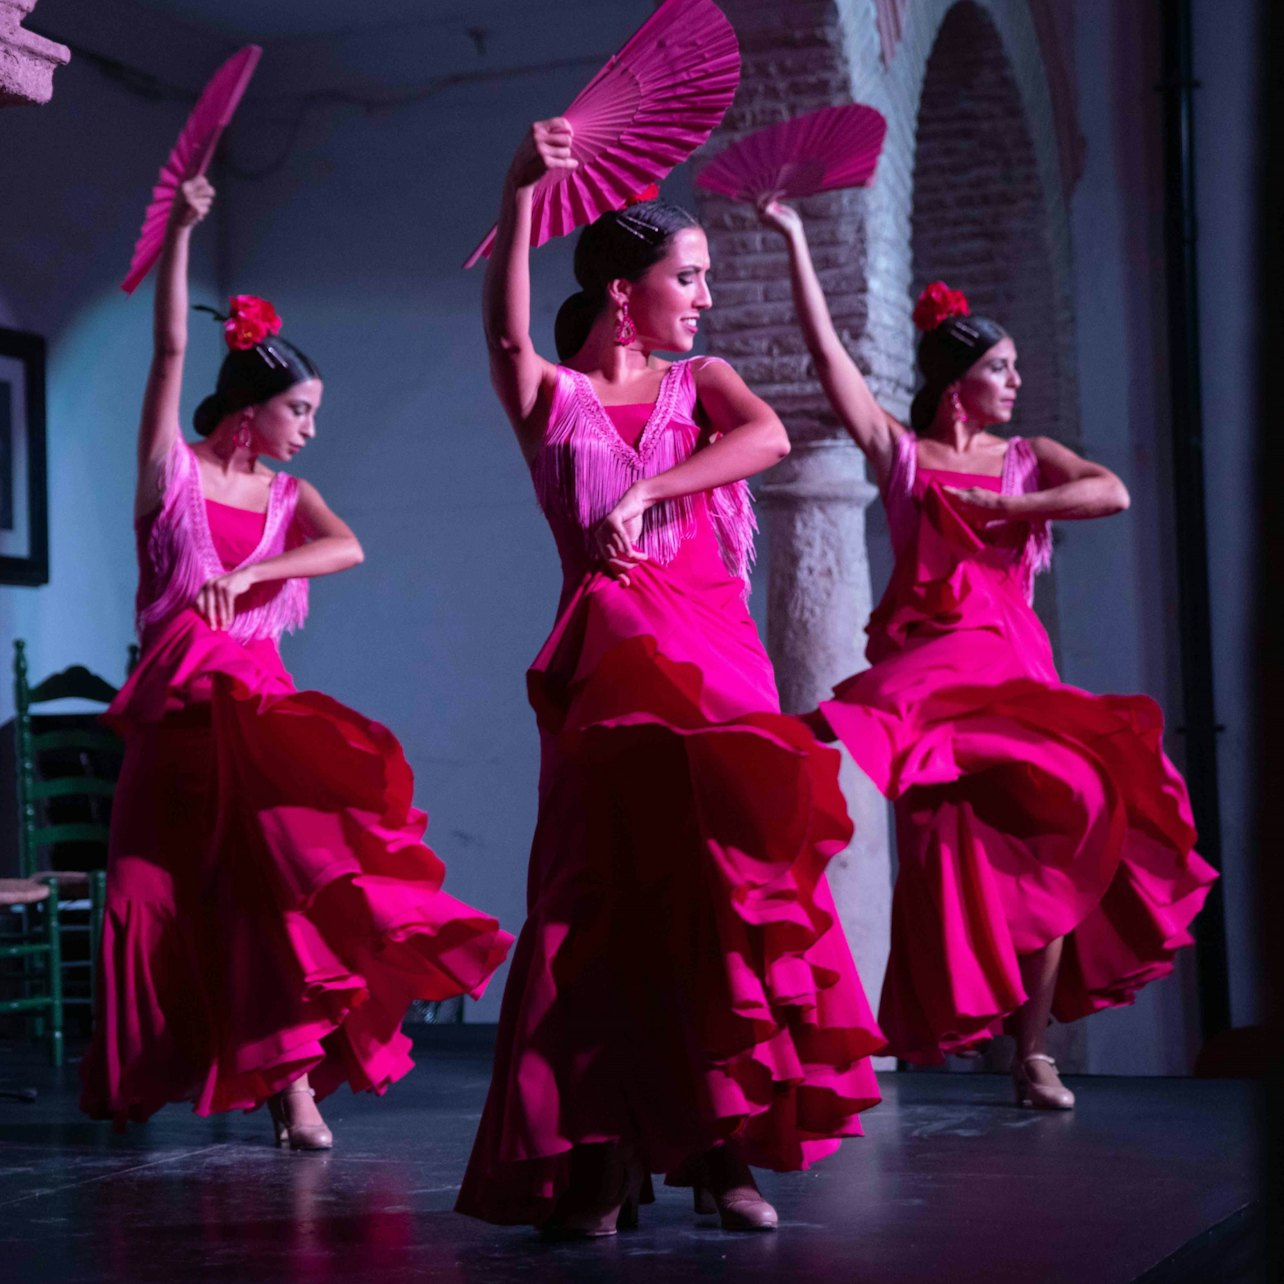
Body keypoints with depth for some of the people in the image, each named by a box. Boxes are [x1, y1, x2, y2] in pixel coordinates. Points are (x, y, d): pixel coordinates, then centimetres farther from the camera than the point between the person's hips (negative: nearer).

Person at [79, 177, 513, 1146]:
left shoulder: (289, 497, 11)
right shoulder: (173, 469, 2)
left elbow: (348, 549, -9)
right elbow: (171, 349, -8)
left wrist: (249, 573, -24)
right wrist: (181, 232, -16)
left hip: (260, 700, 3)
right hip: (181, 701, -3)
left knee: (282, 867, -11)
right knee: (165, 890, 2)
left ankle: (292, 1081, -12)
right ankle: (138, 1082, 18)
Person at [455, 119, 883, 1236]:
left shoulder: (703, 382, 14)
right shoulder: (551, 395, 7)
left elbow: (769, 437, -7)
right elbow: (507, 328, -14)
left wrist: (642, 494, -18)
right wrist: (523, 192, -28)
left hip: (717, 653, 2)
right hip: (609, 660, -2)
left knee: (728, 875, -3)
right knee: (612, 890, -6)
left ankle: (721, 1146, 3)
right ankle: (598, 1159, -3)